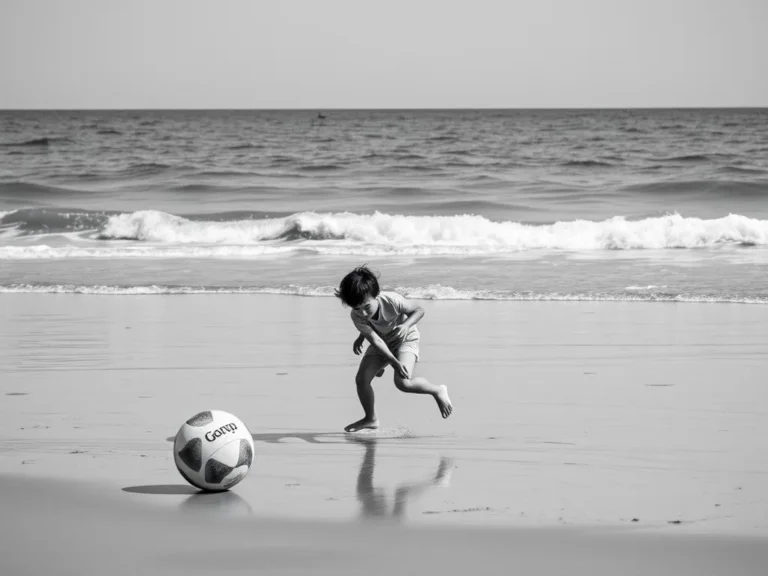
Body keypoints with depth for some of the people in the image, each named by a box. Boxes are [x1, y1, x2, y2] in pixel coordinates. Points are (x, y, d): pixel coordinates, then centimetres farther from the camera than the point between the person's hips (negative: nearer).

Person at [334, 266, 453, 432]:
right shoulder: (356, 316, -25)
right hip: (382, 344, 4)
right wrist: (395, 363, -34)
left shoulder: (392, 300, -33)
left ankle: (438, 391, 1)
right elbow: (375, 340, -25)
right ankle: (370, 419, 13)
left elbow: (419, 310, -17)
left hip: (405, 339, -4)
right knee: (361, 378, -9)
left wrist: (406, 325, -36)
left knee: (403, 382, -25)